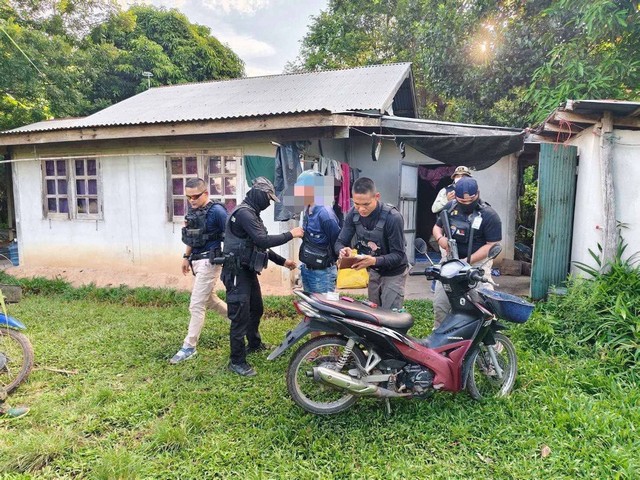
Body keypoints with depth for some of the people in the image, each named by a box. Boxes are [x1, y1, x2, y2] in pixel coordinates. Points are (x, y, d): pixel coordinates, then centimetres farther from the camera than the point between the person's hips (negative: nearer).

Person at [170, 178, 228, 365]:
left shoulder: (217, 211, -16)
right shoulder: (193, 209, 7)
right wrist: (186, 256, 21)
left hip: (209, 261, -9)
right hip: (197, 261, 9)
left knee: (196, 305, -4)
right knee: (209, 300, 20)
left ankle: (189, 347, 6)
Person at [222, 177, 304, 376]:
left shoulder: (250, 213, 14)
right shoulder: (244, 213, -19)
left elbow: (261, 245, 20)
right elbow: (263, 241, -27)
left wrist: (282, 261, 18)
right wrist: (290, 234, -17)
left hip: (248, 270, 11)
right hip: (237, 272, -11)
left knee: (256, 309, 23)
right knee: (241, 315, -7)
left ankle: (254, 344, 43)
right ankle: (237, 361, 3)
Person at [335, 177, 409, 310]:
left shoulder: (393, 217, -28)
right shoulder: (353, 213, -11)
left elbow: (398, 255, -24)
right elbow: (340, 242, -7)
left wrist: (375, 260, -42)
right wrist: (342, 250, -32)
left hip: (393, 273, -5)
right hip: (371, 271, 5)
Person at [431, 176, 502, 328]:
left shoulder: (489, 215, -13)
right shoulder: (450, 207, 3)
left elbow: (492, 245, -15)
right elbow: (437, 226, 15)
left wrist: (468, 261, -23)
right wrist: (440, 238, -10)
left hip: (477, 262, -4)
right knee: (439, 304, 7)